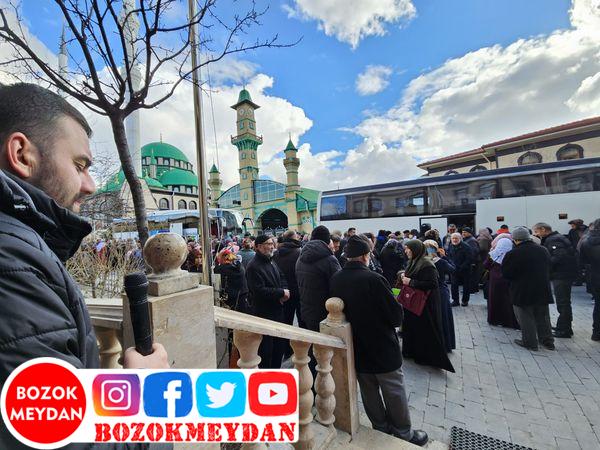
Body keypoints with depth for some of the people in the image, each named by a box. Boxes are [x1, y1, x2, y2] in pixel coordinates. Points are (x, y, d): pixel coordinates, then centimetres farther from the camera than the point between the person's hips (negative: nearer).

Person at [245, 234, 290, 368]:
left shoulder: (271, 262, 11)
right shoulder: (253, 266, -18)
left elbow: (282, 279, 16)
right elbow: (259, 290, -26)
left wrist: (284, 293, -5)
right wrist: (281, 293, -18)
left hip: (277, 310, 9)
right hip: (264, 313, -8)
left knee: (280, 344, 20)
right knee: (266, 349, 5)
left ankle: (276, 369, 39)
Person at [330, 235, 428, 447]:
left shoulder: (335, 280, -10)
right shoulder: (374, 279, -28)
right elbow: (396, 316, -20)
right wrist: (393, 320, 2)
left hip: (356, 348, 5)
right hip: (382, 348, -5)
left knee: (369, 390, 22)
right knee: (394, 391, 17)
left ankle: (381, 427, 42)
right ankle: (403, 432, 36)